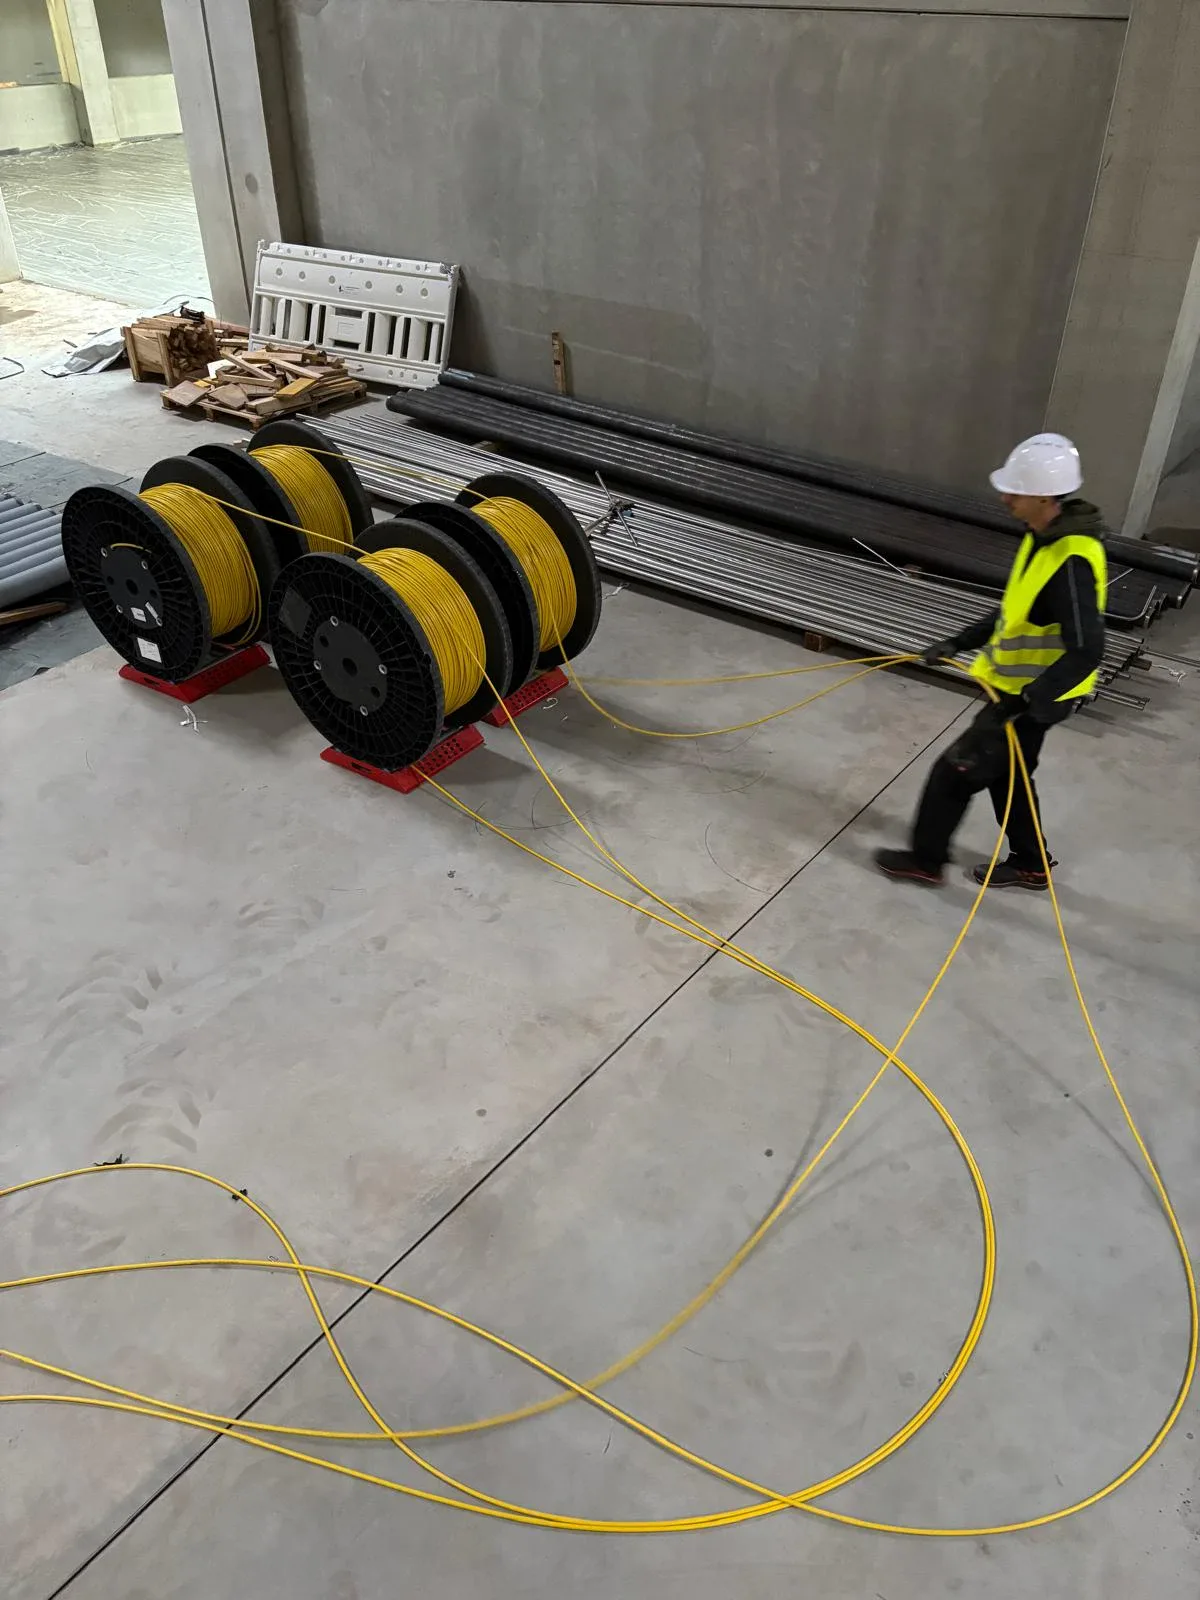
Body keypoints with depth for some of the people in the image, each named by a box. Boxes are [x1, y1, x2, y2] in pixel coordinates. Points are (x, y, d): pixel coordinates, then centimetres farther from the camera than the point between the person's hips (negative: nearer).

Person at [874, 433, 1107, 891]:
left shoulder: (1072, 562, -31)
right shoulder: (1044, 537, 0)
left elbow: (1085, 652, -33)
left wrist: (1019, 704, -34)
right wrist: (959, 642, 14)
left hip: (1035, 700, -9)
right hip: (1020, 691, 9)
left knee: (954, 772, 2)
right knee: (1007, 775, 23)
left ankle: (925, 860, 21)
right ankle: (1029, 865, 41)